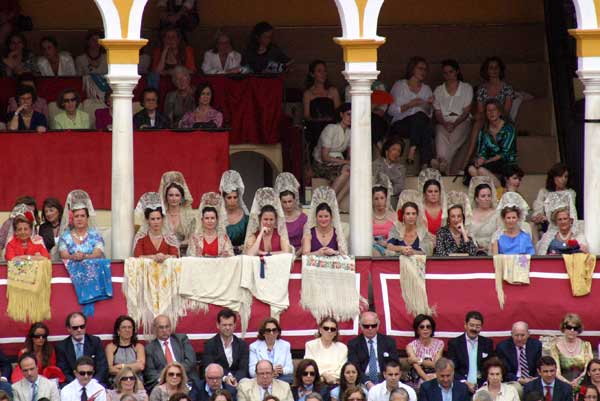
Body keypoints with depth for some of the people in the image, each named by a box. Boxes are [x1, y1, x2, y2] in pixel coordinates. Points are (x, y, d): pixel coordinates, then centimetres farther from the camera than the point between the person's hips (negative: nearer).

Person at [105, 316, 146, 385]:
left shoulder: (138, 347, 14)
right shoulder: (111, 347, 10)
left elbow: (141, 366, -3)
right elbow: (110, 369, -3)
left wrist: (122, 366, -2)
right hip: (116, 382, -1)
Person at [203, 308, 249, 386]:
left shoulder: (242, 345, 11)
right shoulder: (209, 344, 4)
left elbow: (243, 369, 1)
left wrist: (235, 379, -21)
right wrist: (224, 378, -24)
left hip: (237, 383, 2)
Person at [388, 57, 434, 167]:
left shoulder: (426, 89, 20)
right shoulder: (399, 86, 9)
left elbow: (429, 115, 15)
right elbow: (391, 111, 0)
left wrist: (429, 105, -5)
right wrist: (409, 105, -12)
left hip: (420, 125, 3)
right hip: (400, 125, -3)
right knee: (419, 115, -36)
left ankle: (425, 165, -42)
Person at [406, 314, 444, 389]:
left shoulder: (439, 344, 8)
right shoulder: (411, 346, 2)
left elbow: (436, 364, 0)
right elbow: (416, 367, -10)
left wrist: (419, 360, -9)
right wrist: (428, 379, -24)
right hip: (420, 382, -2)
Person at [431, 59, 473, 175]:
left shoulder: (467, 88, 13)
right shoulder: (438, 91, 19)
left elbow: (466, 112, 3)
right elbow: (438, 113, 11)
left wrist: (454, 124, -14)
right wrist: (445, 124, -12)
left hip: (461, 121, -1)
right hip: (444, 122, 1)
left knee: (455, 137, -37)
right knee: (441, 135, -36)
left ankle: (442, 162, -50)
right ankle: (444, 166, -53)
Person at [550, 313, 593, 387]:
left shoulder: (585, 345, 8)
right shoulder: (556, 346, 3)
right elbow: (556, 372, -4)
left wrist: (577, 380, -18)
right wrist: (568, 383, -21)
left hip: (582, 384, 1)